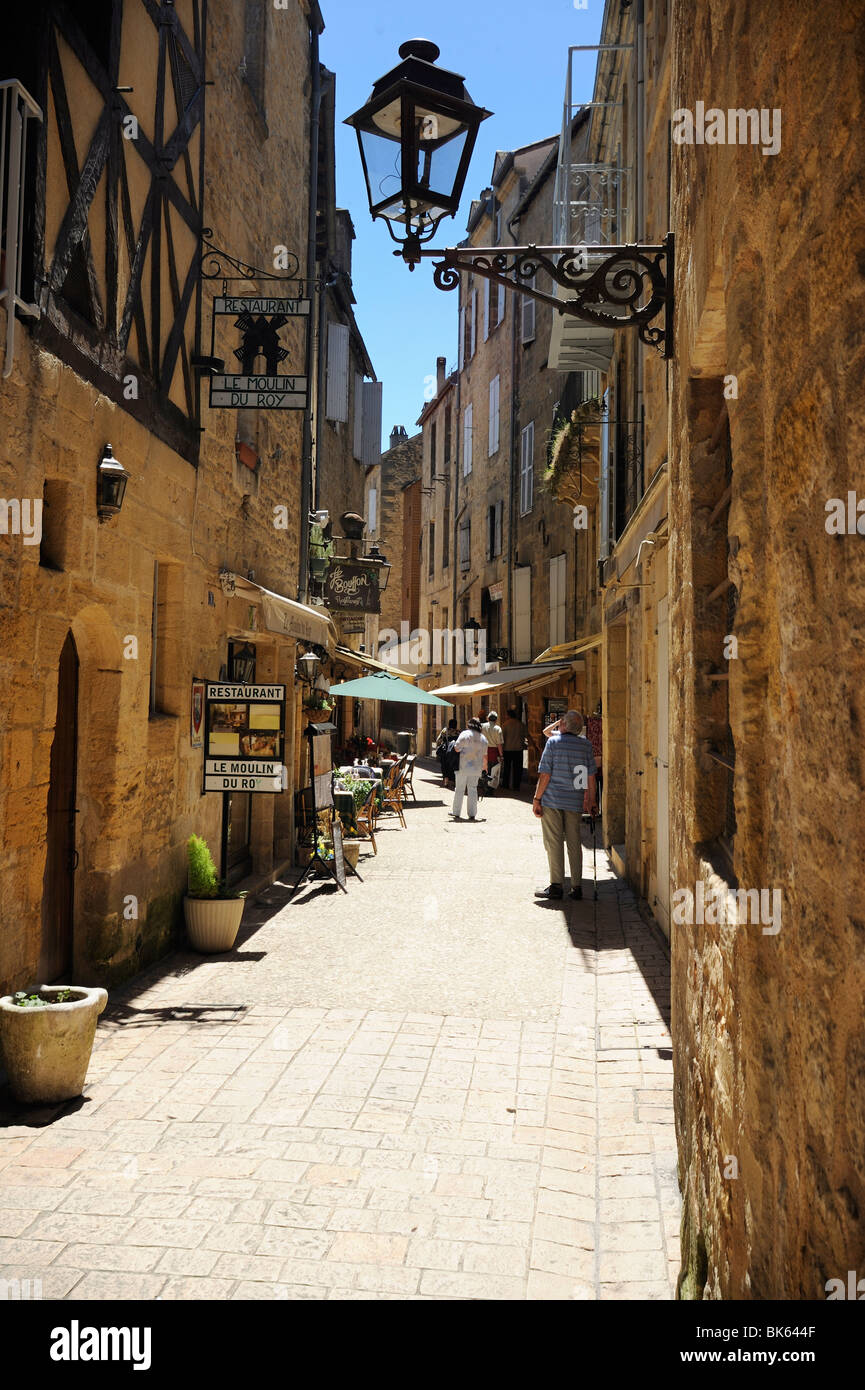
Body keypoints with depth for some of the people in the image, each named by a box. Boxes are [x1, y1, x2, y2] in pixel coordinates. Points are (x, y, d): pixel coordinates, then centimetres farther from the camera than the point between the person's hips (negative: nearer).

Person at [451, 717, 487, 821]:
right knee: (473, 790, 8)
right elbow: (485, 756, 14)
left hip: (463, 766, -3)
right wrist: (484, 766, 30)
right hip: (476, 768, 3)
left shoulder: (465, 734, -6)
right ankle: (472, 814, 5)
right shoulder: (483, 739, 8)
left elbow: (457, 749, -11)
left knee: (459, 789, 6)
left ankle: (456, 813, 11)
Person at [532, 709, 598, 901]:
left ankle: (556, 886, 3)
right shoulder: (586, 745, 4)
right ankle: (577, 887, 10)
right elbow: (591, 777, 6)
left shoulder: (553, 742, -7)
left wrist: (537, 799, -3)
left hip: (552, 800, -3)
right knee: (574, 843, 9)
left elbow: (545, 774, -9)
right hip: (575, 802, 3)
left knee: (554, 842, 2)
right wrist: (592, 801, 14)